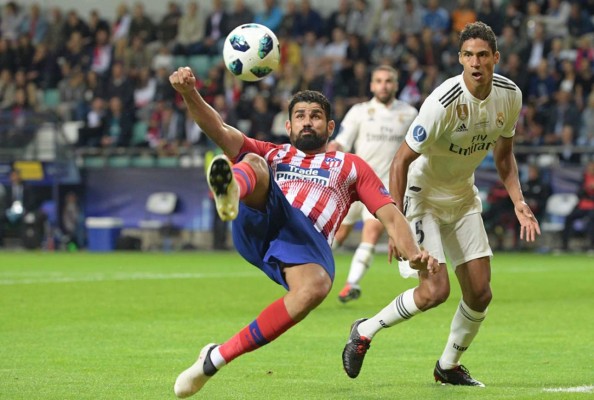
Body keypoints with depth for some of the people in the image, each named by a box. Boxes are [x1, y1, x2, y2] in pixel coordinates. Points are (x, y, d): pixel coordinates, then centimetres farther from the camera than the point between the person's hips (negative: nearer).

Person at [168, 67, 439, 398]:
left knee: (315, 287, -36)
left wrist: (414, 255, -5)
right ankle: (230, 193, -66)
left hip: (307, 240, -1)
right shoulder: (271, 155, 34)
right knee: (252, 164, -25)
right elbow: (220, 131, 18)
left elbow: (390, 215, 17)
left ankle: (217, 358, -28)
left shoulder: (351, 166, 30)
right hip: (259, 223, 2)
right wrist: (189, 94, -2)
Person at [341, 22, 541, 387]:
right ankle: (365, 332, 5)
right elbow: (401, 160, -22)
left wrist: (519, 201, -3)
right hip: (423, 195, -6)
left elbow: (504, 154, 10)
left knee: (480, 293, 1)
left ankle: (449, 366, 23)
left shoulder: (510, 95, -8)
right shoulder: (443, 102, -28)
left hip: (463, 198, 6)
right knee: (435, 290, -18)